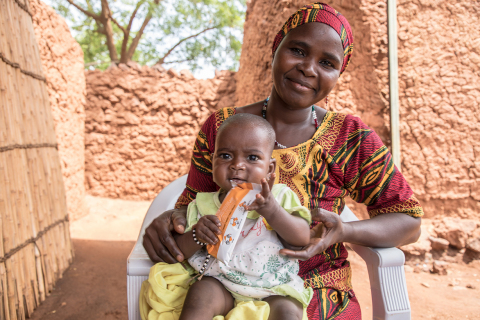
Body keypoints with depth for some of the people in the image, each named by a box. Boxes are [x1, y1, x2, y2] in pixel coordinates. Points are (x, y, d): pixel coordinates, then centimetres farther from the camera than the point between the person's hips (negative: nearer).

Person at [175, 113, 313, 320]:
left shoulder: (279, 196, 3)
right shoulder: (204, 204, 6)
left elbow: (303, 238, -7)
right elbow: (179, 251, 5)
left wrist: (271, 210, -23)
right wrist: (196, 235, -17)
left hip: (273, 288, 0)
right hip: (221, 284, 1)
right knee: (199, 294, -27)